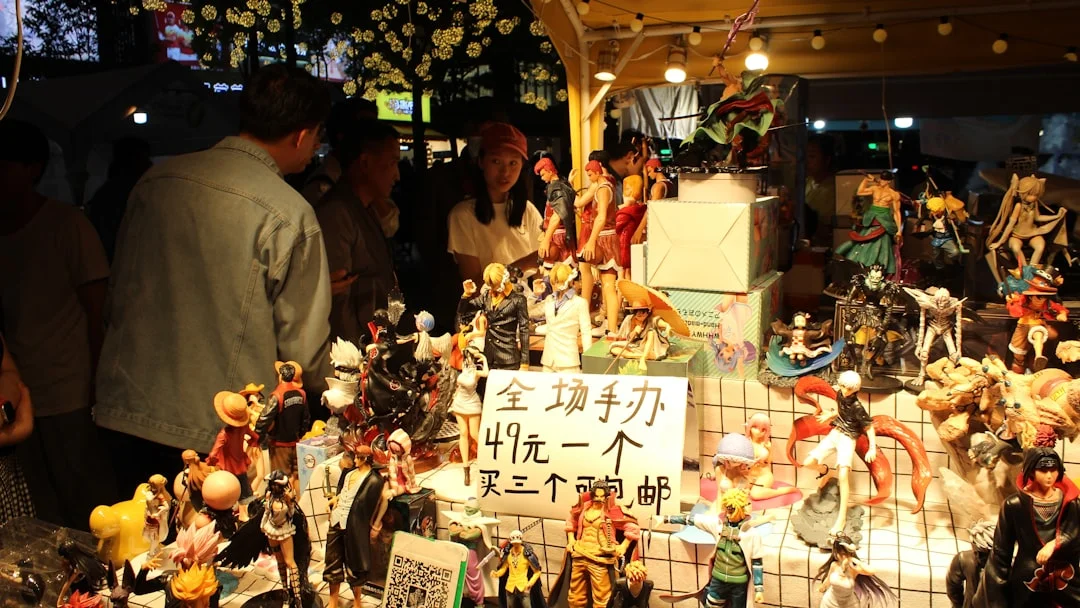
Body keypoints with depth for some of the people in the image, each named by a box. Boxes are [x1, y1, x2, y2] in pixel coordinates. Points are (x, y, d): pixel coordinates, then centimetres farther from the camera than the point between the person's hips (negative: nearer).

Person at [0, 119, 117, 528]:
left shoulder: (67, 225, -7)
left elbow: (97, 311, -7)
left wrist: (99, 386, -10)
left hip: (70, 396, -5)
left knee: (86, 499, 2)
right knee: (45, 510, 12)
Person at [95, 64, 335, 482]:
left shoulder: (155, 181, 3)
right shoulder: (290, 215, -15)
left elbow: (121, 293, 14)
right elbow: (304, 349, -10)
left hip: (127, 415, 6)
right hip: (224, 434, -6)